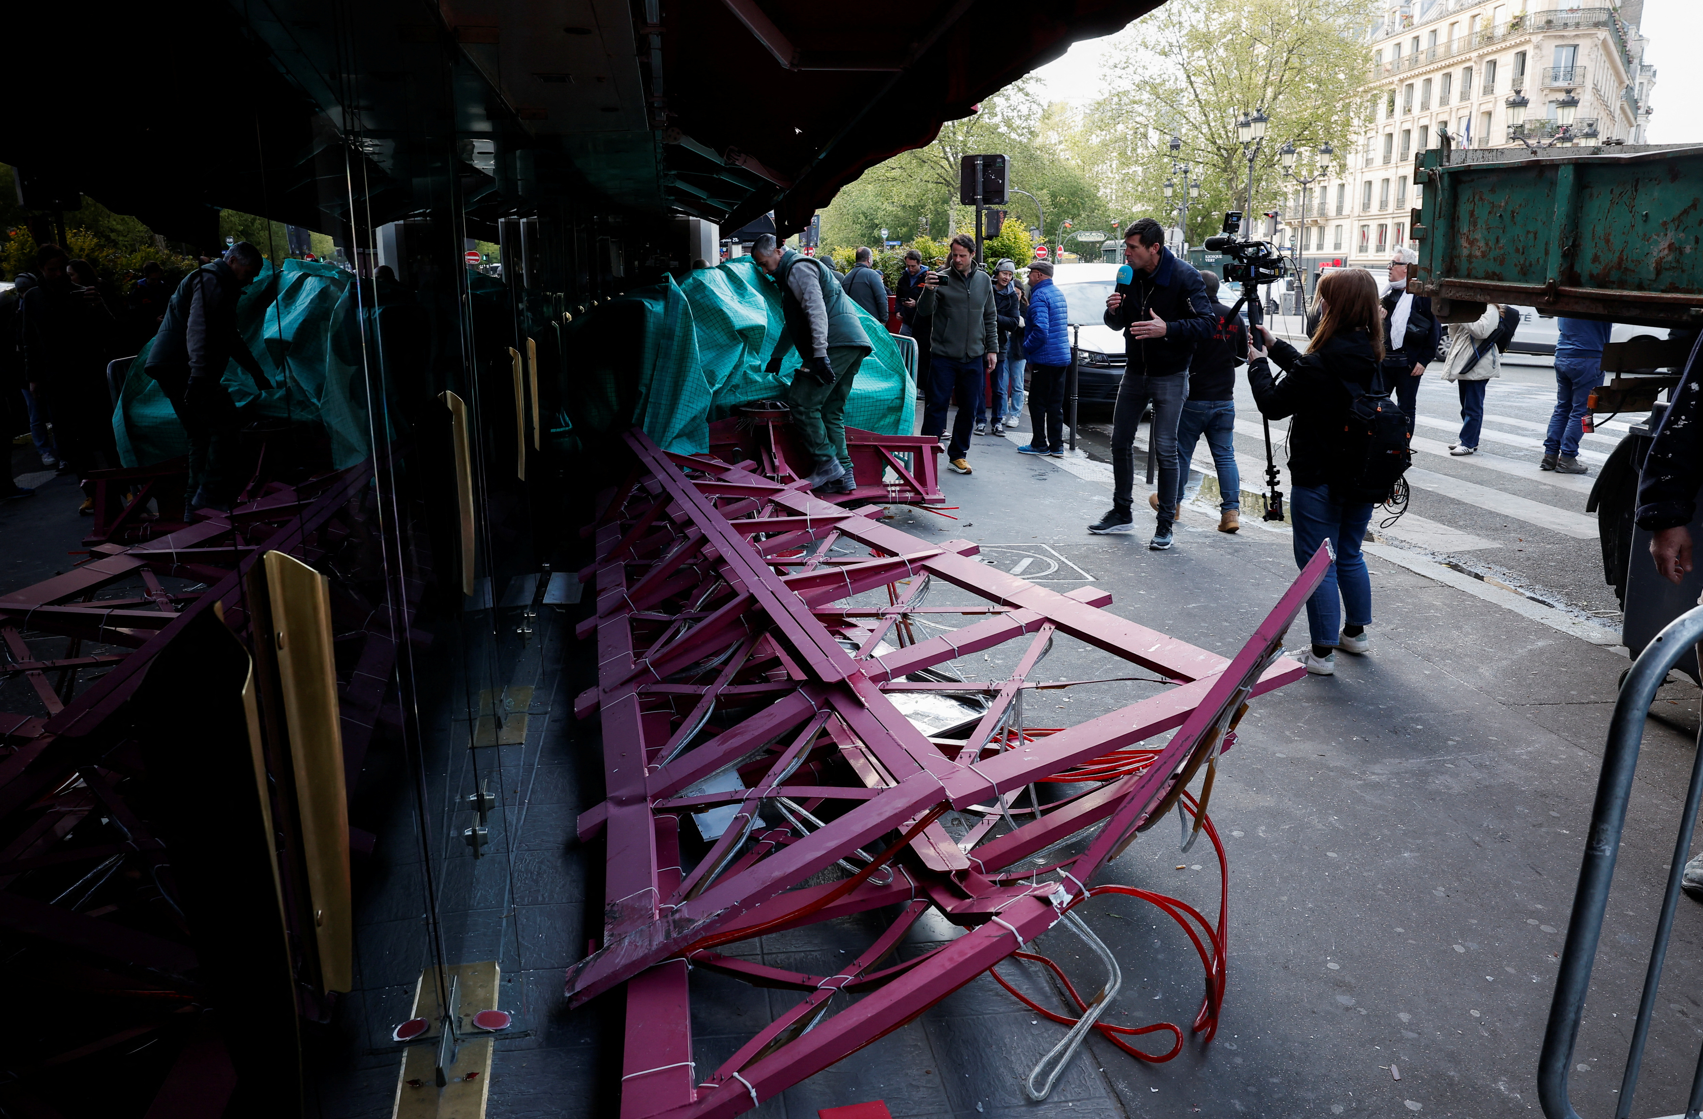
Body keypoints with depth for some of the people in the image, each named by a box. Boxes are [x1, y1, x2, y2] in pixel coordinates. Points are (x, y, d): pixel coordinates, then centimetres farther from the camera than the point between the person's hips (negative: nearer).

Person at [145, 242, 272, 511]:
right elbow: (198, 330, -24)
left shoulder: (220, 286, 25)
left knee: (201, 435, 11)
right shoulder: (210, 281, -9)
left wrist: (257, 373, 34)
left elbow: (230, 337, 34)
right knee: (223, 424, -14)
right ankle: (212, 495, -14)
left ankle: (197, 503, 14)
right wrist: (199, 375, -34)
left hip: (172, 368, 11)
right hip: (181, 368, -11)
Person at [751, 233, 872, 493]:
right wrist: (777, 356, 47)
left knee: (802, 402, -10)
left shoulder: (798, 267, -3)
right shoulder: (792, 272, 31)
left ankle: (827, 463, -8)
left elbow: (816, 309, -19)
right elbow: (794, 323, 42)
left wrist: (820, 353, -27)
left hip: (836, 344, -11)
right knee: (831, 412, 10)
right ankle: (844, 475, 8)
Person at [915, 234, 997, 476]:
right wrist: (928, 291, -28)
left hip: (974, 357, 4)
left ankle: (958, 454, 21)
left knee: (969, 408, 8)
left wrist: (992, 349, 10)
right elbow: (924, 311, -9)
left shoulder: (984, 281, 9)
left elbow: (990, 318, 16)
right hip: (943, 356, -4)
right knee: (937, 405, -3)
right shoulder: (942, 278, -3)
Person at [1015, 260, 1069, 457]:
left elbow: (1040, 329, -26)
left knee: (1037, 403, 0)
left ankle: (1039, 444, 4)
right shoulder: (1058, 293, 15)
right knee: (1055, 404, 11)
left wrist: (1026, 348, -11)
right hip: (1062, 357, 9)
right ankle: (1056, 445, 13)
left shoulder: (1040, 296, -14)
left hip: (1045, 358, -9)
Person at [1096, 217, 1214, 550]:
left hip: (1169, 376, -6)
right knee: (1121, 442, 10)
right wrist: (1114, 311, -14)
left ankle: (1165, 525, 3)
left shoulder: (1184, 276, -16)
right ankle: (1122, 513, 25)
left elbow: (1205, 325, -21)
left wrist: (1167, 329, -36)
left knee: (1165, 448, -6)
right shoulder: (1129, 275, 0)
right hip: (1135, 371, 6)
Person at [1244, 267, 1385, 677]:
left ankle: (1323, 652, 8)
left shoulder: (1320, 363, -23)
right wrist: (1274, 344, 23)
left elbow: (1273, 405, -12)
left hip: (1318, 479, -8)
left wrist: (1257, 364, 4)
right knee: (1350, 555, 23)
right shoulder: (1371, 357, 2)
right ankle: (1355, 632, 37)